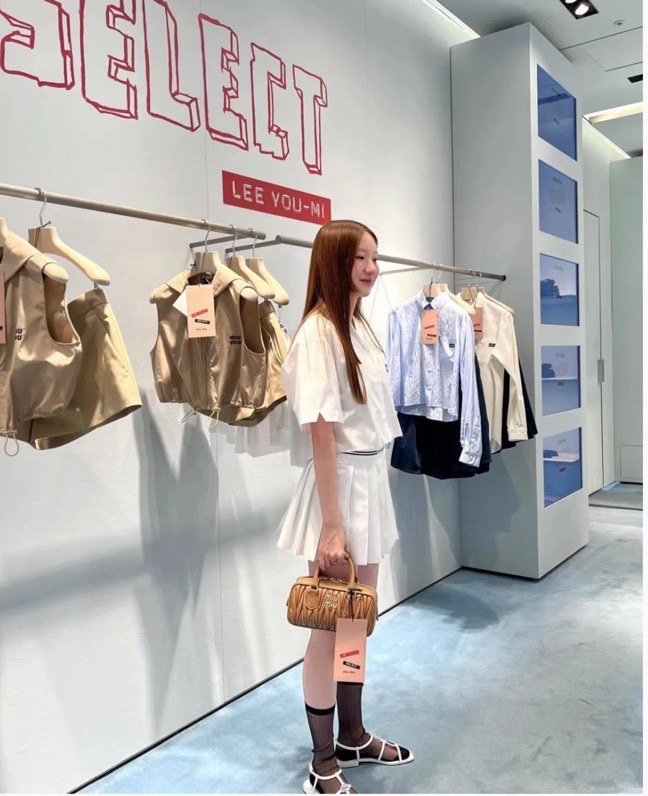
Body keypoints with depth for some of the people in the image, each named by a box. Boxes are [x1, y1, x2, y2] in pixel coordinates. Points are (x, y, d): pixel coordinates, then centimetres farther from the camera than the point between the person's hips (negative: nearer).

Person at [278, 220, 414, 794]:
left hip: (374, 478, 8)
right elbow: (321, 433, -20)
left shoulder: (361, 325, 9)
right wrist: (331, 526, -20)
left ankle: (354, 737, 39)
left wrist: (372, 486, 12)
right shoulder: (319, 331, -17)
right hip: (341, 482, -8)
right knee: (331, 627, 6)